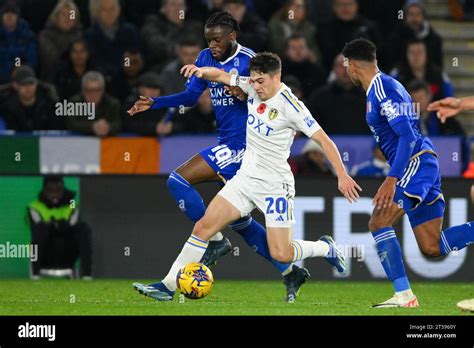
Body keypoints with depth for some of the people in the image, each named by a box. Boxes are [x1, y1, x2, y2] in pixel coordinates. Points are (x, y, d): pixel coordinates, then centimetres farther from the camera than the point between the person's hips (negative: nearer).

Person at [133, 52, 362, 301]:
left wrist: (342, 176, -23)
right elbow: (221, 76, 10)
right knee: (204, 226, -4)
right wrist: (202, 71, -13)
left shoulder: (290, 106, -18)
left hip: (274, 185, -6)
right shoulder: (252, 88, 0)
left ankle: (326, 248, 22)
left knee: (281, 255, -8)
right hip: (246, 176, 6)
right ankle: (168, 285, -1)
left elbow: (323, 140, -18)